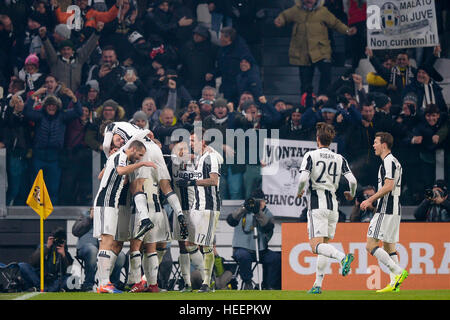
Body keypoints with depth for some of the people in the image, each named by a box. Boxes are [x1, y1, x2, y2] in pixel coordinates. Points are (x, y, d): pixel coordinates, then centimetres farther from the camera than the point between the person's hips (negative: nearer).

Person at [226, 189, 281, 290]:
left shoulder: (267, 214, 9)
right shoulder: (243, 212, 6)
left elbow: (268, 227, -14)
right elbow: (231, 221, -15)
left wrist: (258, 212, -28)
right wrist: (244, 209, -27)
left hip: (261, 250, 2)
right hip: (241, 248, -2)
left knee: (277, 258, -20)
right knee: (244, 256, -35)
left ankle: (270, 286, -9)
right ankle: (247, 283, -15)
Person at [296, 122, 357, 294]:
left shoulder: (311, 156, -3)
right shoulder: (339, 159, 7)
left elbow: (303, 179, -15)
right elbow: (352, 181, 1)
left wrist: (300, 191, 6)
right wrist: (351, 194, 21)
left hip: (317, 205, -5)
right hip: (333, 204, 5)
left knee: (316, 246, -12)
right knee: (324, 245, 12)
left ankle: (343, 257, -38)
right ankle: (318, 285, 10)